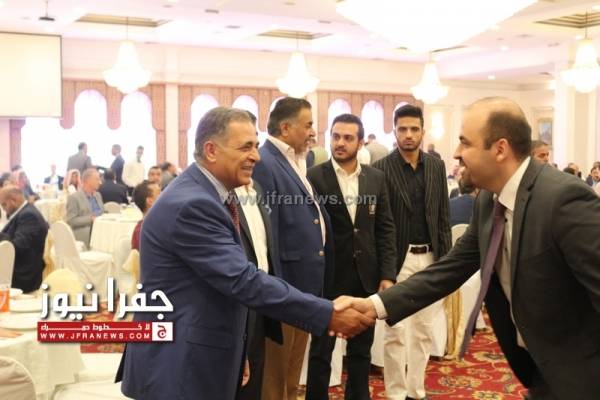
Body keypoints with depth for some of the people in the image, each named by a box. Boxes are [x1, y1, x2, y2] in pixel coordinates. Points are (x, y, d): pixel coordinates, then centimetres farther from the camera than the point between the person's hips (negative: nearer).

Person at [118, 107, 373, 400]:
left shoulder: (207, 195, 8)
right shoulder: (191, 205, -23)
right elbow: (244, 280, -28)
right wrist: (327, 314, -26)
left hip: (198, 360, 9)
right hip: (178, 367, -9)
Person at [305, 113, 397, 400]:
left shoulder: (376, 178, 5)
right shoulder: (313, 177, -7)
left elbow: (385, 229, 6)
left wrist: (387, 274, -1)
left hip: (366, 277, 4)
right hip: (328, 278, -3)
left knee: (361, 349, 15)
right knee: (321, 350, 9)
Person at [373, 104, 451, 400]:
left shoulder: (436, 166, 7)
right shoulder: (381, 168, -6)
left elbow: (443, 216, 10)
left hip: (430, 257, 4)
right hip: (398, 258, -4)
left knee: (424, 330, 12)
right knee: (396, 332, 2)